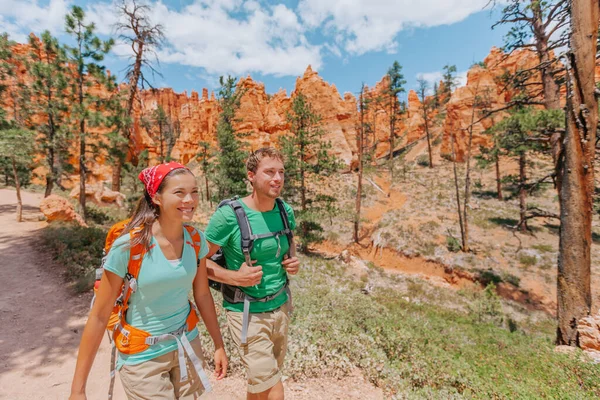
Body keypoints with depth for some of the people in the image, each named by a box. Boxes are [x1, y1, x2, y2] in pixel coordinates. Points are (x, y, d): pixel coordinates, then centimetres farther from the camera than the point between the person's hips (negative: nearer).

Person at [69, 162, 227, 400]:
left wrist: (219, 345, 7)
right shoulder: (129, 246, -23)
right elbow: (99, 316, -13)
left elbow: (202, 294, 1)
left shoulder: (196, 240, -11)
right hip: (142, 355, -4)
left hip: (187, 345, 4)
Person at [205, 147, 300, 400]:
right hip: (247, 312, -5)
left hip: (281, 307, 6)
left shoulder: (285, 211, -3)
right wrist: (236, 277, -22)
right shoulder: (228, 215, -19)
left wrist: (293, 263, -4)